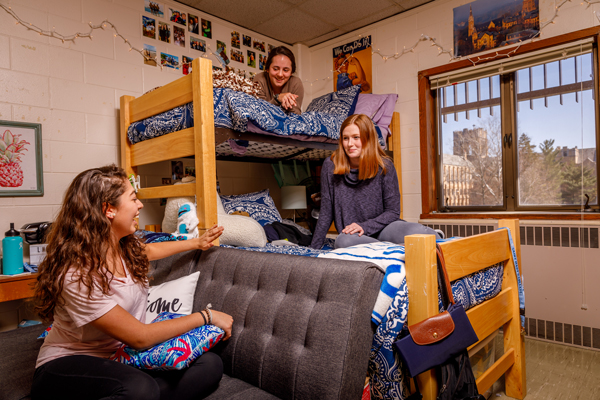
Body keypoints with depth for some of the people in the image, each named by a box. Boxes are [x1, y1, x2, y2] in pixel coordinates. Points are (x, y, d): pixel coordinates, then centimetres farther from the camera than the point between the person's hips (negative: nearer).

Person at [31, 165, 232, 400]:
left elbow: (148, 250, 26)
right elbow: (140, 337, -22)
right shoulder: (77, 276, -25)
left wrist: (197, 243, 33)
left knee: (210, 365, -18)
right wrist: (205, 317, -16)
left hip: (121, 358, 7)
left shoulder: (124, 247, -1)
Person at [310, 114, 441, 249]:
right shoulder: (330, 166, -3)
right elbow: (326, 213, 3)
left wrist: (365, 226, -17)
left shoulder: (384, 166, -4)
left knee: (418, 232, -35)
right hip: (353, 235, 2)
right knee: (343, 241, -37)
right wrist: (314, 249, 3)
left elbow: (393, 211, -1)